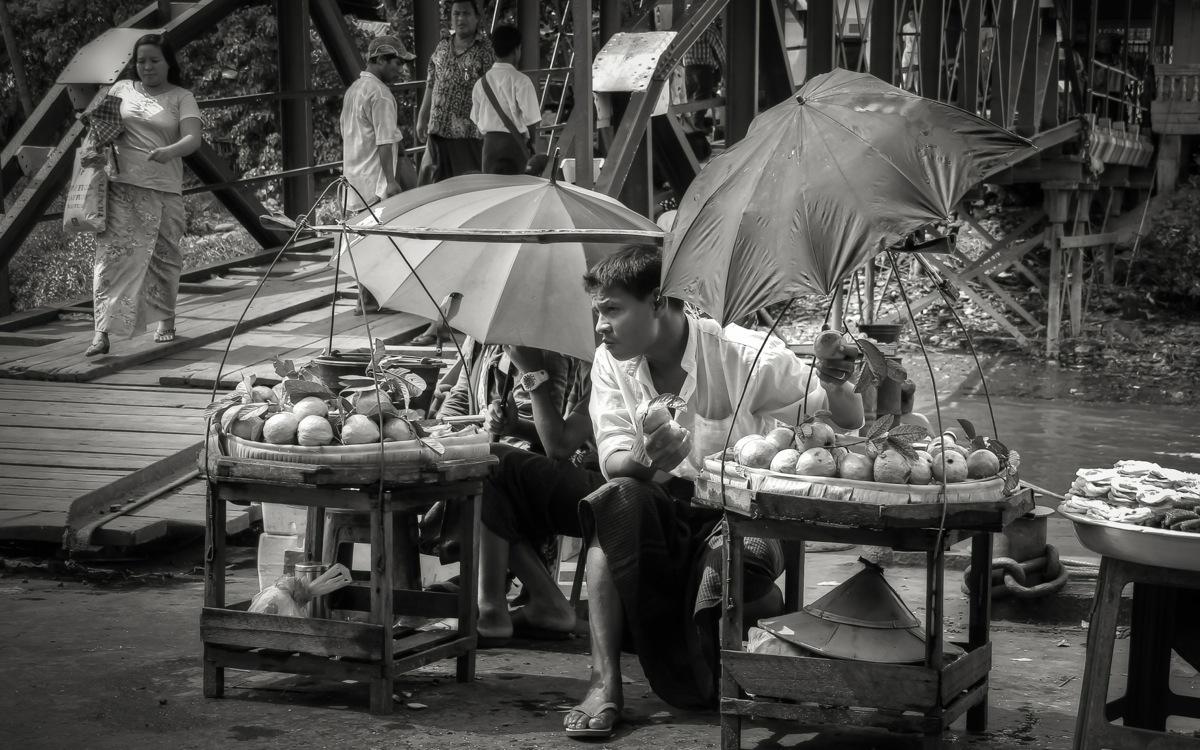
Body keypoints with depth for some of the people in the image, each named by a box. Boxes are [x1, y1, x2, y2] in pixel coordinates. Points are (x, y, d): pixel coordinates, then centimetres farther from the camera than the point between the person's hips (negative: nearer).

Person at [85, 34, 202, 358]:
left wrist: (168, 152, -29)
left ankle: (165, 320, 28)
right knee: (113, 254, -11)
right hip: (121, 186, 1)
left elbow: (193, 139, -8)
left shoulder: (181, 98, 5)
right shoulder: (121, 89, 12)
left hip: (164, 189, 0)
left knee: (164, 257, 8)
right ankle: (103, 332, -16)